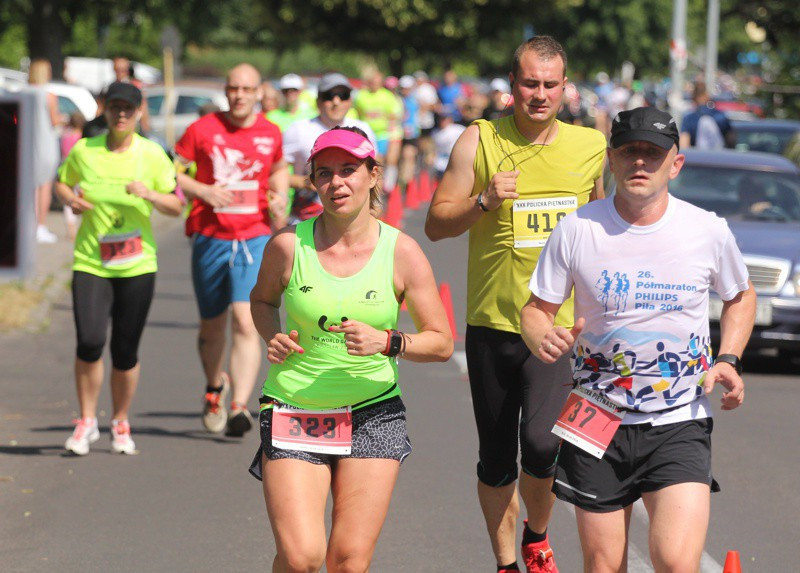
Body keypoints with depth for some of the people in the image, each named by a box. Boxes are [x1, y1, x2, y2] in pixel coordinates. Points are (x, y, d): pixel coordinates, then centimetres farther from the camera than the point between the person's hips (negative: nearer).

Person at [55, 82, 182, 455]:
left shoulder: (152, 155, 1)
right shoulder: (84, 151, 2)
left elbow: (176, 207, 3)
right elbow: (61, 182, 19)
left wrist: (149, 194, -17)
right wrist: (69, 199, -4)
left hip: (137, 266, 0)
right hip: (90, 263, 0)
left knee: (126, 352, 2)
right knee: (89, 342, -15)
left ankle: (121, 424, 22)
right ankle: (87, 422, 3)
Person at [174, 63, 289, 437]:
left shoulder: (270, 133, 6)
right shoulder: (203, 129, -2)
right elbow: (170, 171, 2)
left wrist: (279, 198, 7)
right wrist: (202, 191, -14)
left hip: (255, 240, 0)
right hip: (210, 238, 0)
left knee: (246, 321, -17)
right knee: (212, 325, 13)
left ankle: (239, 407, -20)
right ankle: (214, 386, 41)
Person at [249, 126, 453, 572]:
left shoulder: (402, 252, -4)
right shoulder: (290, 245, -4)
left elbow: (442, 343, 0)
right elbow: (263, 298, 17)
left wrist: (387, 342, -18)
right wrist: (274, 339, -3)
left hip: (373, 414, 1)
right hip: (293, 411, -1)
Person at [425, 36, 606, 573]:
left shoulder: (591, 146, 5)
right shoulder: (480, 141, -2)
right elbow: (436, 224, -1)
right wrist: (484, 200, -18)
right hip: (493, 324, 0)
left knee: (541, 442, -18)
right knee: (496, 459, 8)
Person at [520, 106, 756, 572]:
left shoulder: (709, 231, -3)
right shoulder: (576, 230, -5)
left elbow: (741, 296, 16)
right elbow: (536, 309, 3)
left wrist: (729, 360, 0)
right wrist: (542, 339, -20)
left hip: (680, 424, -1)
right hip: (599, 423, 1)